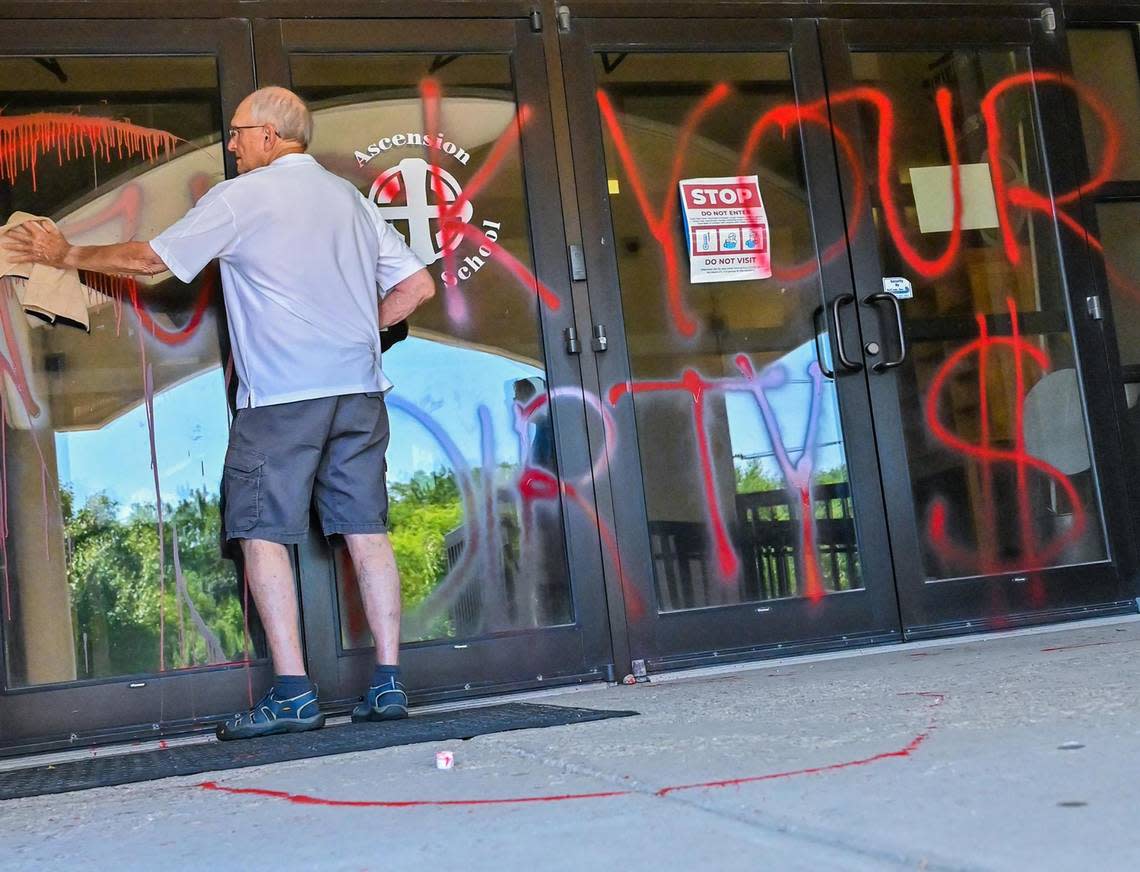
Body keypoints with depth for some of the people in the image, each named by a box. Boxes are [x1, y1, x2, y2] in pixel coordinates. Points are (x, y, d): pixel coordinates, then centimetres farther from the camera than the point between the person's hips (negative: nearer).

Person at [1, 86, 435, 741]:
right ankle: (388, 685, 3)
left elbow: (149, 259, 6)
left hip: (281, 395, -6)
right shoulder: (351, 197, 17)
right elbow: (419, 285, 14)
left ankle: (293, 693, -5)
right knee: (366, 529, 4)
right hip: (359, 388, 6)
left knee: (264, 533, 0)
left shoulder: (239, 197, 0)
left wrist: (65, 254, 20)